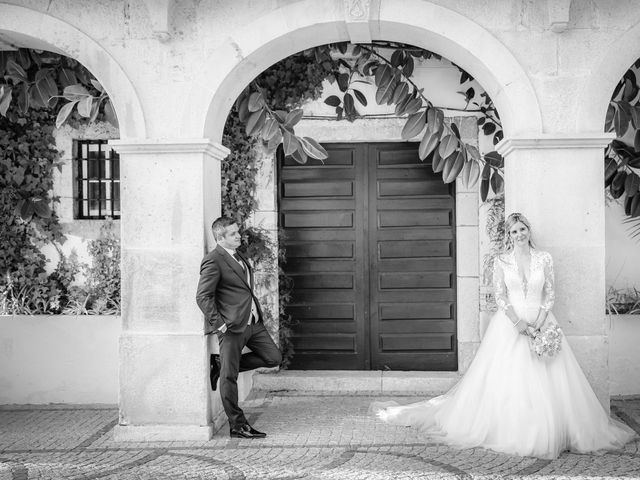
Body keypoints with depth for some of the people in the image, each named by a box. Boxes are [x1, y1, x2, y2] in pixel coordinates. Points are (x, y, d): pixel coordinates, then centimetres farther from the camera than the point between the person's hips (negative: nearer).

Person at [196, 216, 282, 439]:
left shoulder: (238, 256, 15)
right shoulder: (213, 261, -13)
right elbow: (203, 296, -17)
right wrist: (218, 324, -19)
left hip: (254, 323, 9)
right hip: (232, 327, -9)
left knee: (273, 358, 10)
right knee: (229, 377, -1)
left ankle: (221, 364, 20)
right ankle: (237, 425, 11)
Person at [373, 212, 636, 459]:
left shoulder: (544, 258, 4)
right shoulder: (502, 261, 1)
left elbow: (550, 293, 3)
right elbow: (500, 296, -4)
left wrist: (538, 323, -11)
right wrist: (520, 323, -16)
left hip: (541, 322, 1)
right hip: (509, 323, -1)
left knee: (547, 381, -2)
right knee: (506, 379, -2)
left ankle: (550, 433, 10)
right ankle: (510, 432, 9)